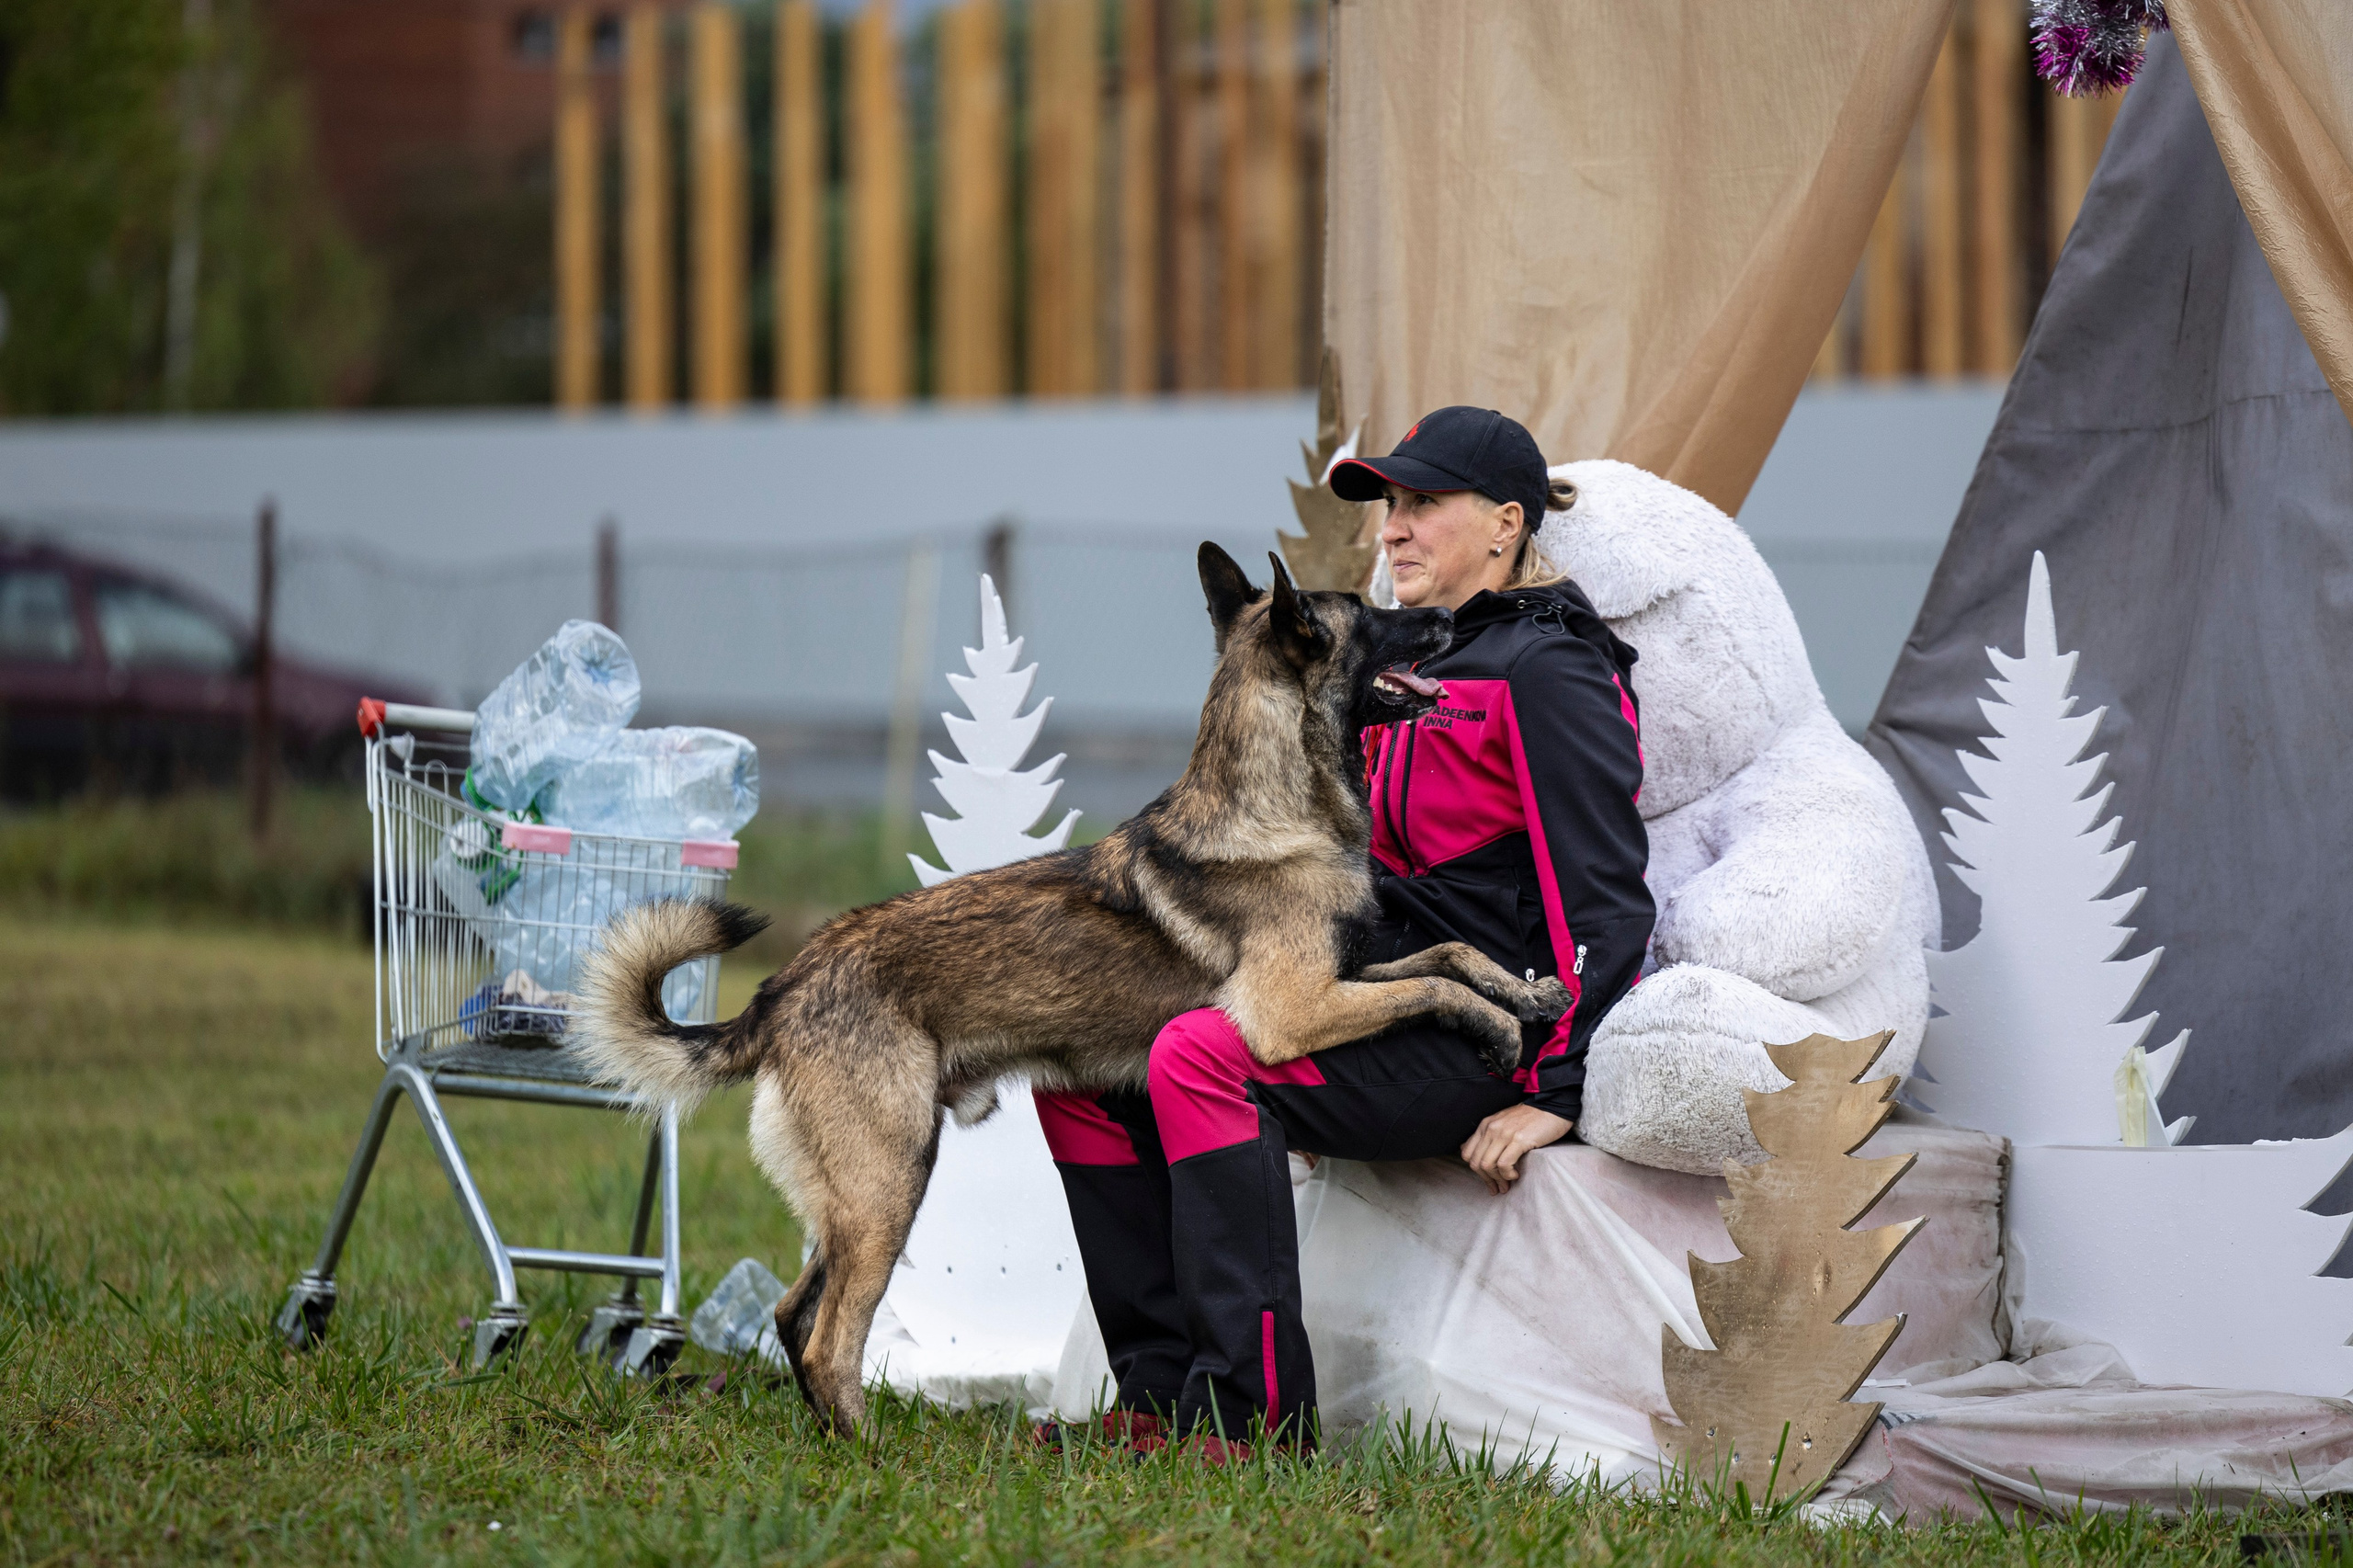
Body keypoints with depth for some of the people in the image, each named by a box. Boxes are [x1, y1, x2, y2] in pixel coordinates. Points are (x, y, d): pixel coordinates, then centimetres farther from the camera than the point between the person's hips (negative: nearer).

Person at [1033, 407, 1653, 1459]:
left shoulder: (1546, 670, -9)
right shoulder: (1419, 667, 19)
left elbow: (1603, 891, -15)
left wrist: (1556, 1095, -20)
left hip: (1478, 1034, -10)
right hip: (1382, 989, 10)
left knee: (1198, 1059, -30)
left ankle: (1256, 1415, -28)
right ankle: (1164, 1400, -7)